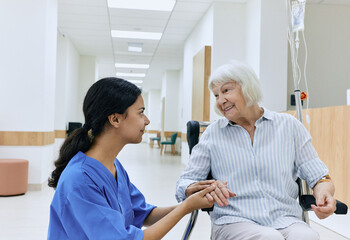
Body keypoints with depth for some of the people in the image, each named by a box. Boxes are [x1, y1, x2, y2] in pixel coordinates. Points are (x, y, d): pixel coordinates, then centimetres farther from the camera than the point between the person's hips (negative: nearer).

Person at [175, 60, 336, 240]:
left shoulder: (289, 125, 11)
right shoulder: (213, 134, 10)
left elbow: (317, 174, 11)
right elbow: (184, 184, 8)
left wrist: (325, 190, -14)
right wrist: (206, 188, -16)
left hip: (285, 220, 1)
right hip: (233, 221, -1)